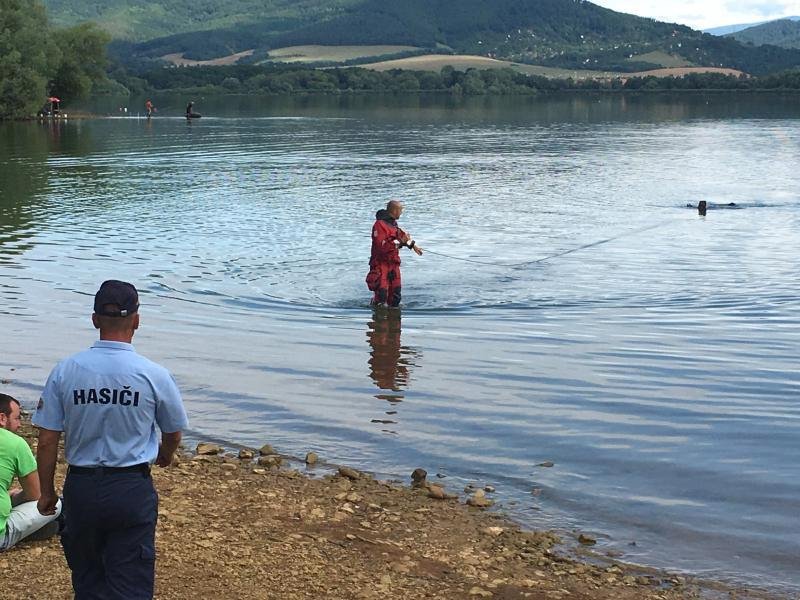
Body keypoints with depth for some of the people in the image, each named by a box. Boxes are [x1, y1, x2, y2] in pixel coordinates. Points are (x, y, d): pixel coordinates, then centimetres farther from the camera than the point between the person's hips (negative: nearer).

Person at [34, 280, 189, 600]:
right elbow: (173, 432, 7)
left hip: (80, 488, 2)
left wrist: (47, 492, 10)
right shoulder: (154, 375, -10)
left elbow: (47, 440, -4)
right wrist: (165, 455, 30)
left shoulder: (65, 371, -7)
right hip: (132, 489, -2)